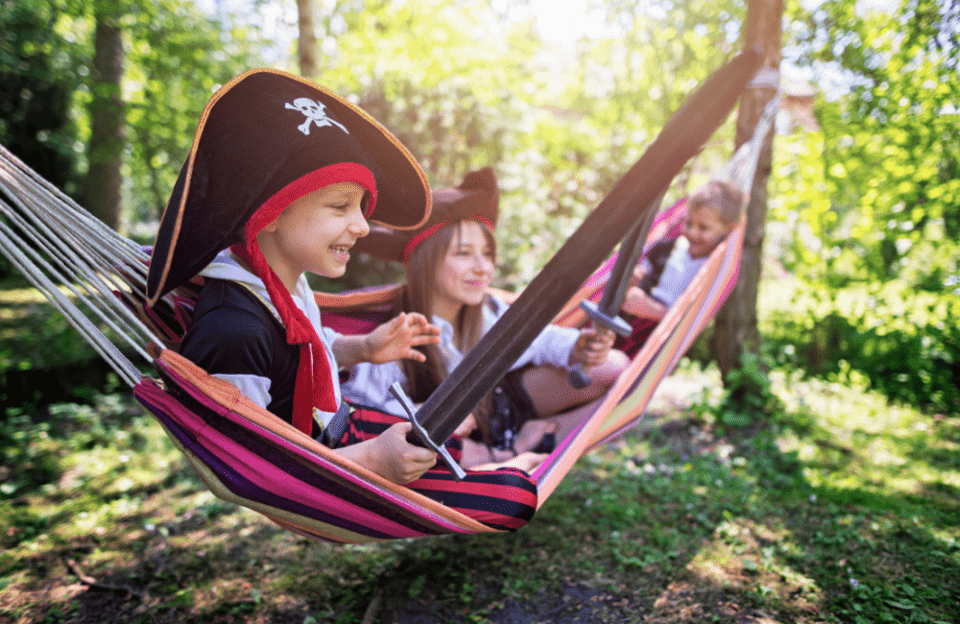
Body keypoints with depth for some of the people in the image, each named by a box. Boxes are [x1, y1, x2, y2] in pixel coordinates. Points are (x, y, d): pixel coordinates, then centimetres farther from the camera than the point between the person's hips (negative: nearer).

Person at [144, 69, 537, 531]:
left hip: (337, 430, 9)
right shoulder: (233, 332, -35)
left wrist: (363, 349, 0)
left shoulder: (283, 280, -5)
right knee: (516, 497, -10)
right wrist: (370, 460, -29)